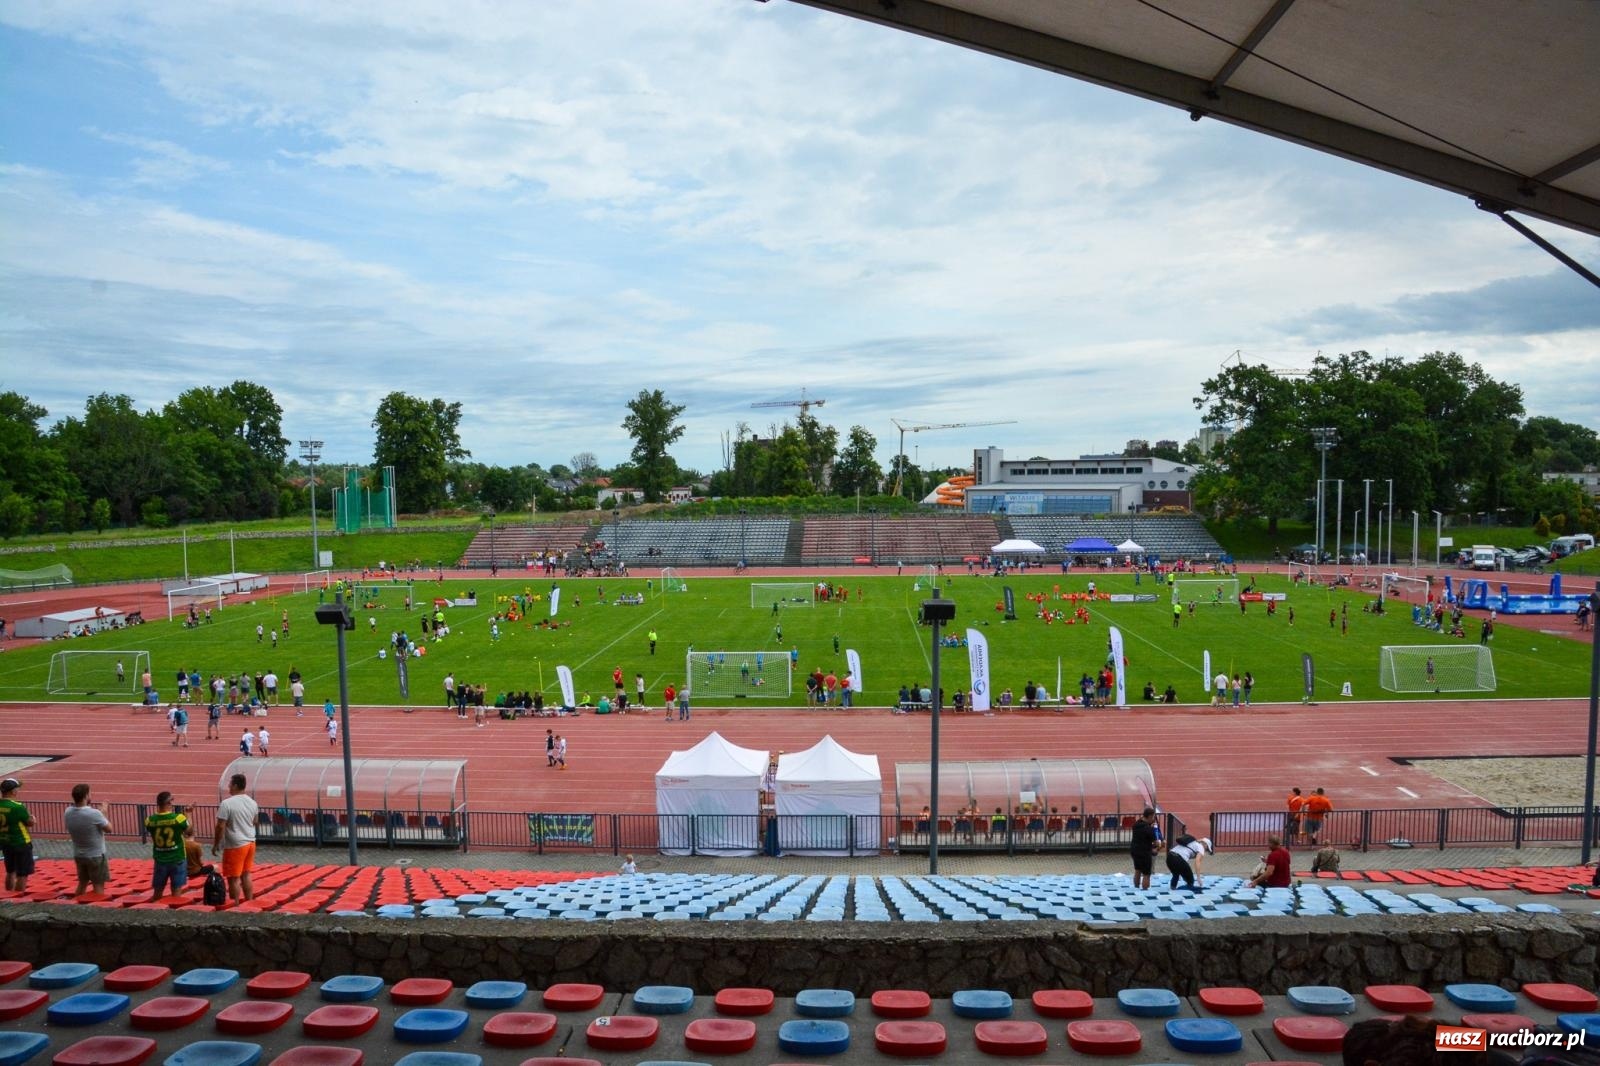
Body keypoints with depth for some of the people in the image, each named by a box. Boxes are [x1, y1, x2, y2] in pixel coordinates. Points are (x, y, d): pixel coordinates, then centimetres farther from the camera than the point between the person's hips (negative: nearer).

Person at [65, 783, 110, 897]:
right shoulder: (94, 813, -26)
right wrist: (103, 812, 1)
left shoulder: (68, 812, -9)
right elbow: (109, 828, -12)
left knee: (82, 883, 22)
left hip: (78, 855, 6)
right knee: (98, 886, 5)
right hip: (95, 855, -6)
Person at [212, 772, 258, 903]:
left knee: (234, 878, 2)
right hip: (250, 843, 7)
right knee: (246, 874, 17)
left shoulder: (227, 803, -17)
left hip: (235, 846, -7)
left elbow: (221, 827, -16)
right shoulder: (252, 803, 5)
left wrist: (216, 844, -5)